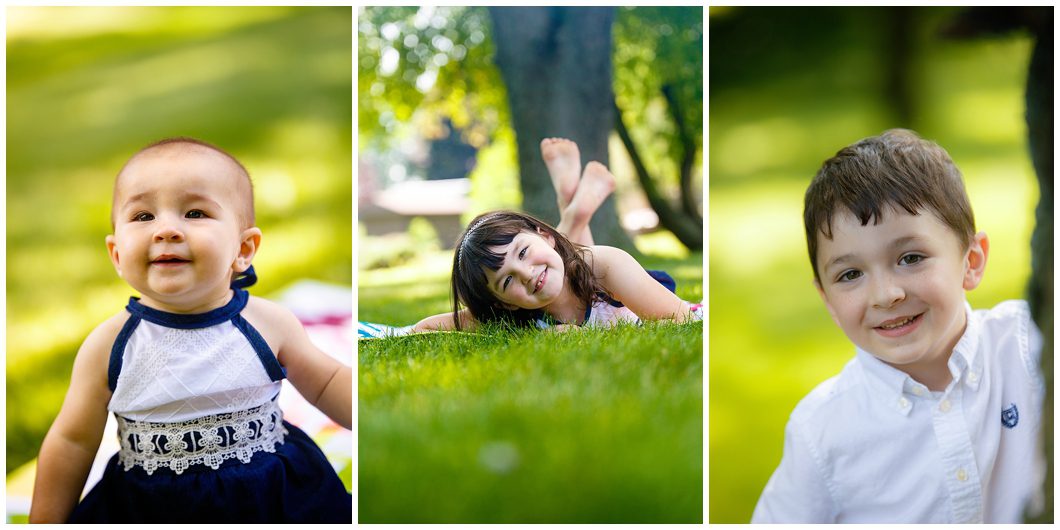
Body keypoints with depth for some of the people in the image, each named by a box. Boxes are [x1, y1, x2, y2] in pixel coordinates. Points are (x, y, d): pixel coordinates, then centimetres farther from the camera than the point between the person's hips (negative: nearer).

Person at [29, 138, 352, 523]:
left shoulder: (269, 324, -10)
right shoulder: (109, 345, -11)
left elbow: (327, 383, 6)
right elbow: (72, 443, -1)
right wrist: (45, 522, 3)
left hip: (273, 503, 0)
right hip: (147, 509, 0)